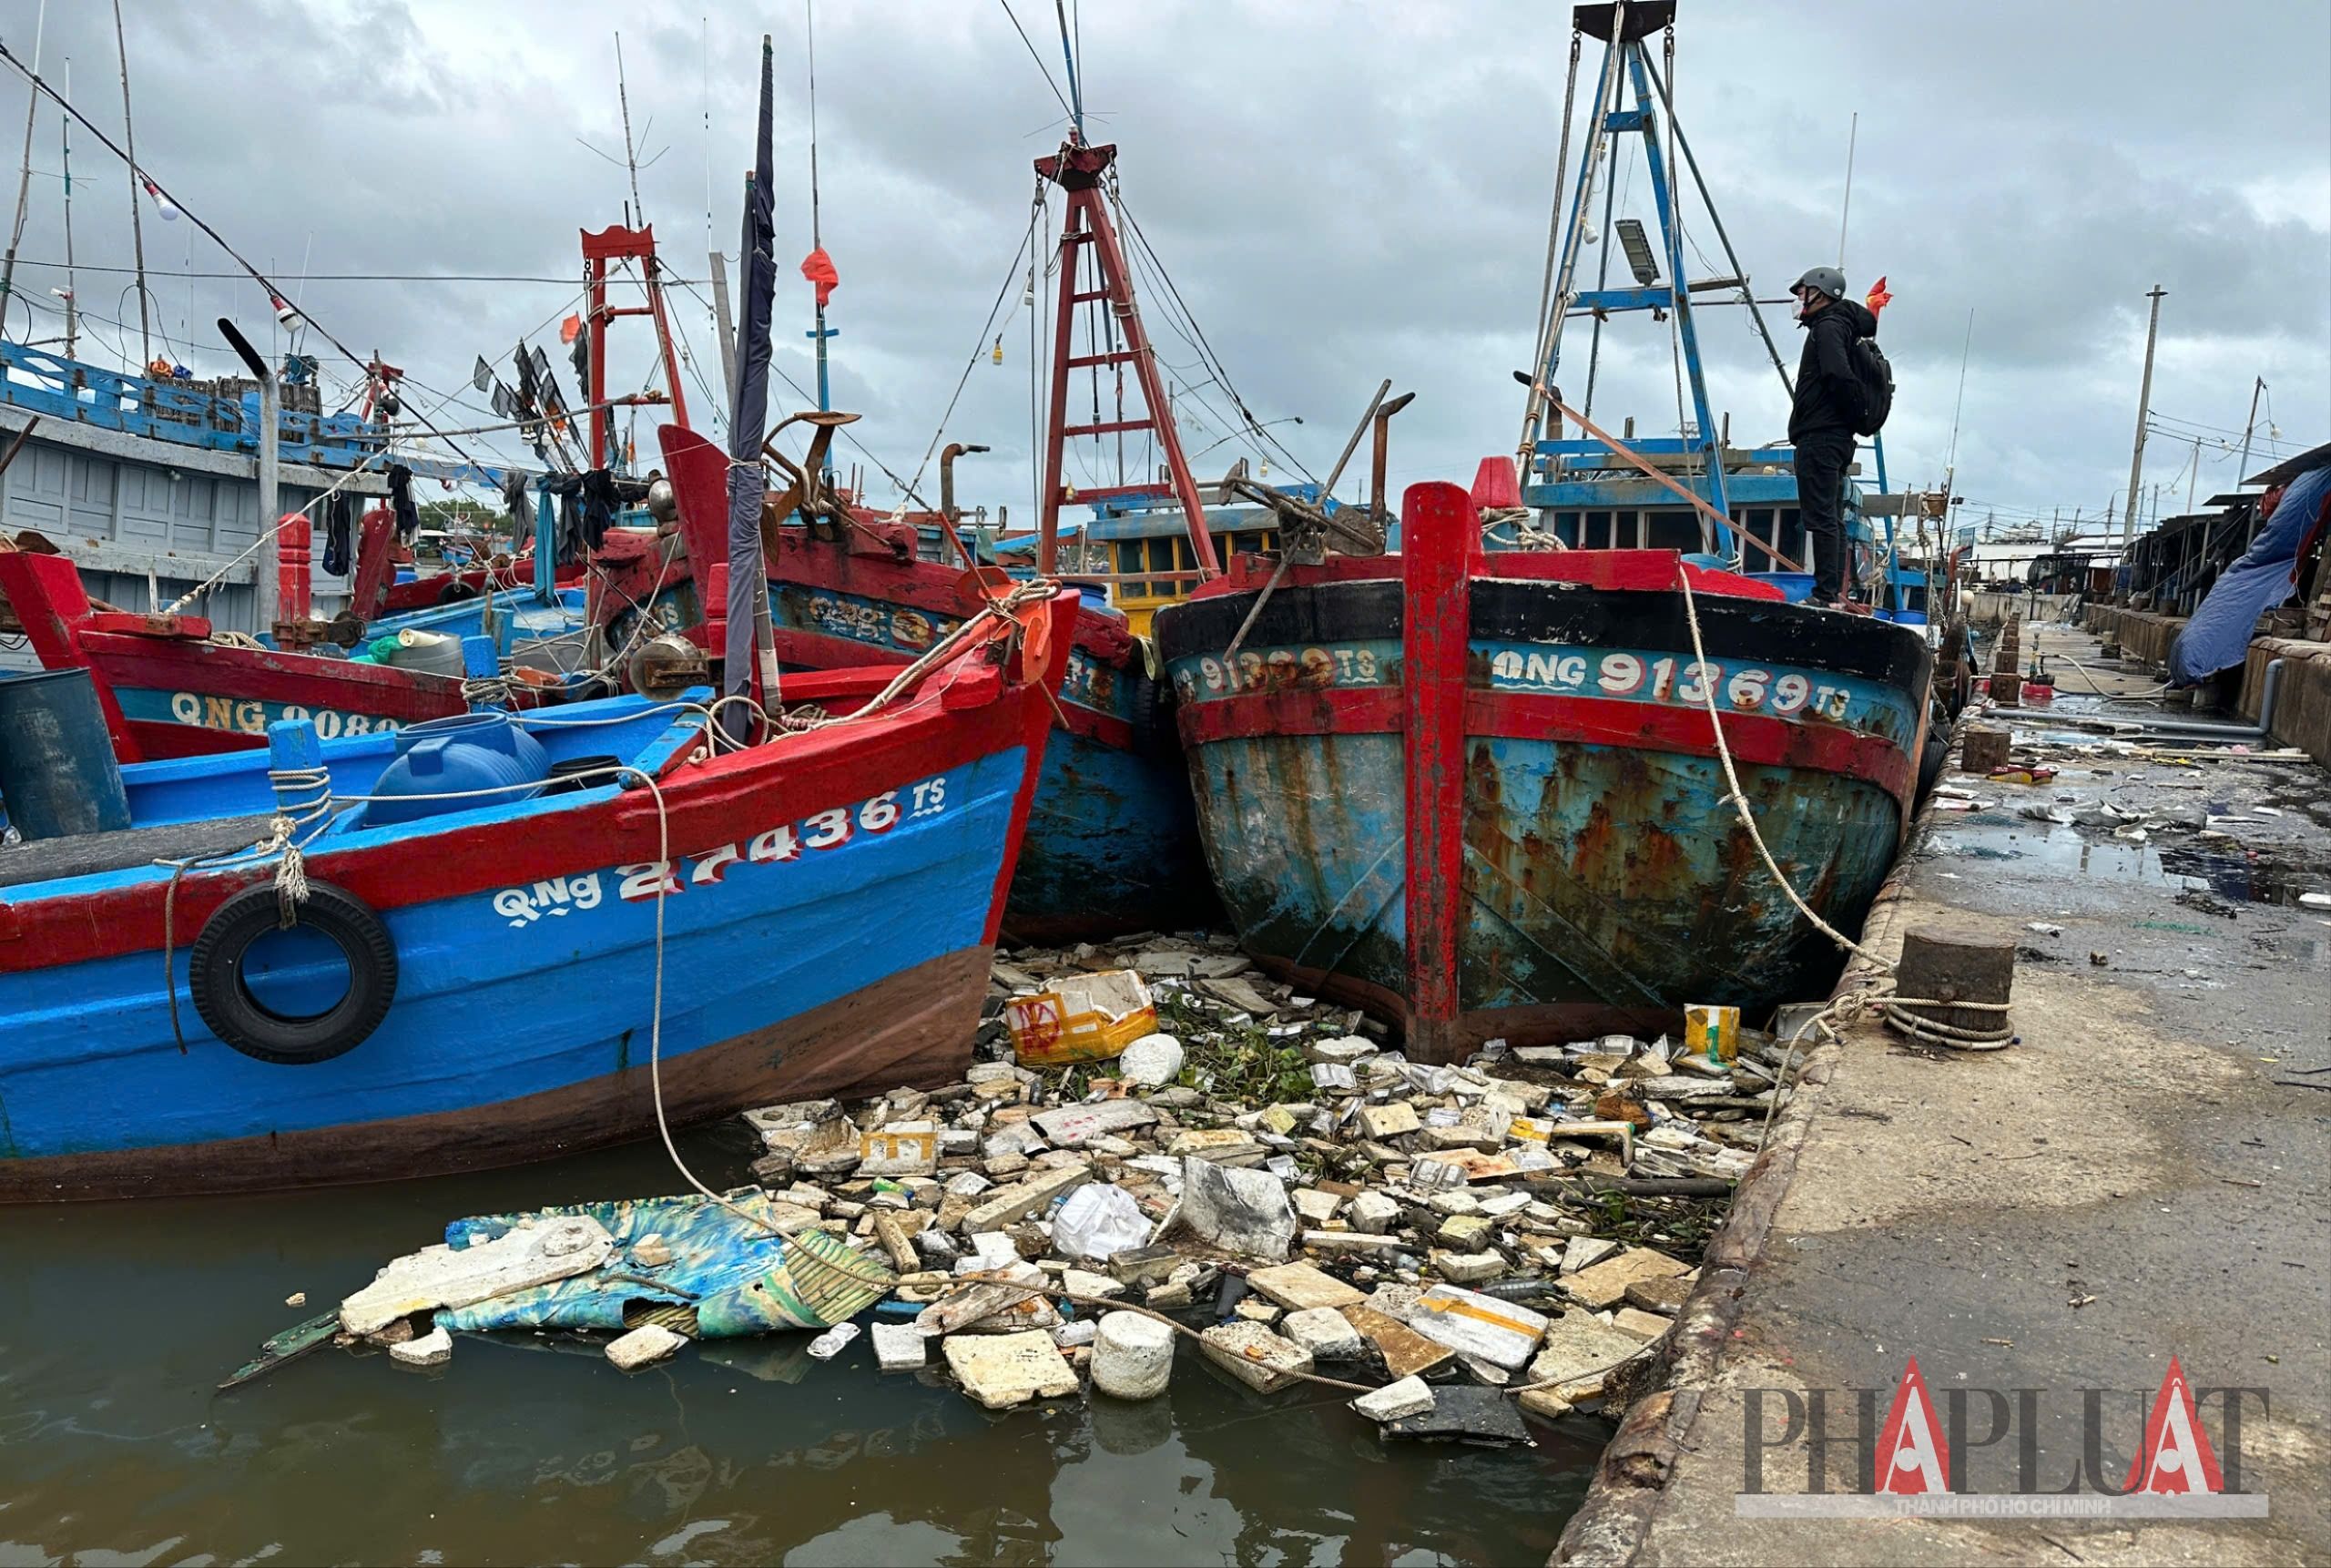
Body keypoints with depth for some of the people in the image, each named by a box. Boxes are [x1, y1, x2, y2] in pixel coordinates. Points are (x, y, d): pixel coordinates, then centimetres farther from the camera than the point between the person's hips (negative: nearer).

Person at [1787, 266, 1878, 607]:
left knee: (1821, 517, -13)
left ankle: (1827, 595, -16)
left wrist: (1854, 411, -11)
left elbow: (1838, 375, -24)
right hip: (1837, 436, 11)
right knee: (1832, 517, 12)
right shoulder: (1844, 324, 22)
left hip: (1819, 436, -11)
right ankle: (1835, 592, 16)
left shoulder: (1828, 327, -8)